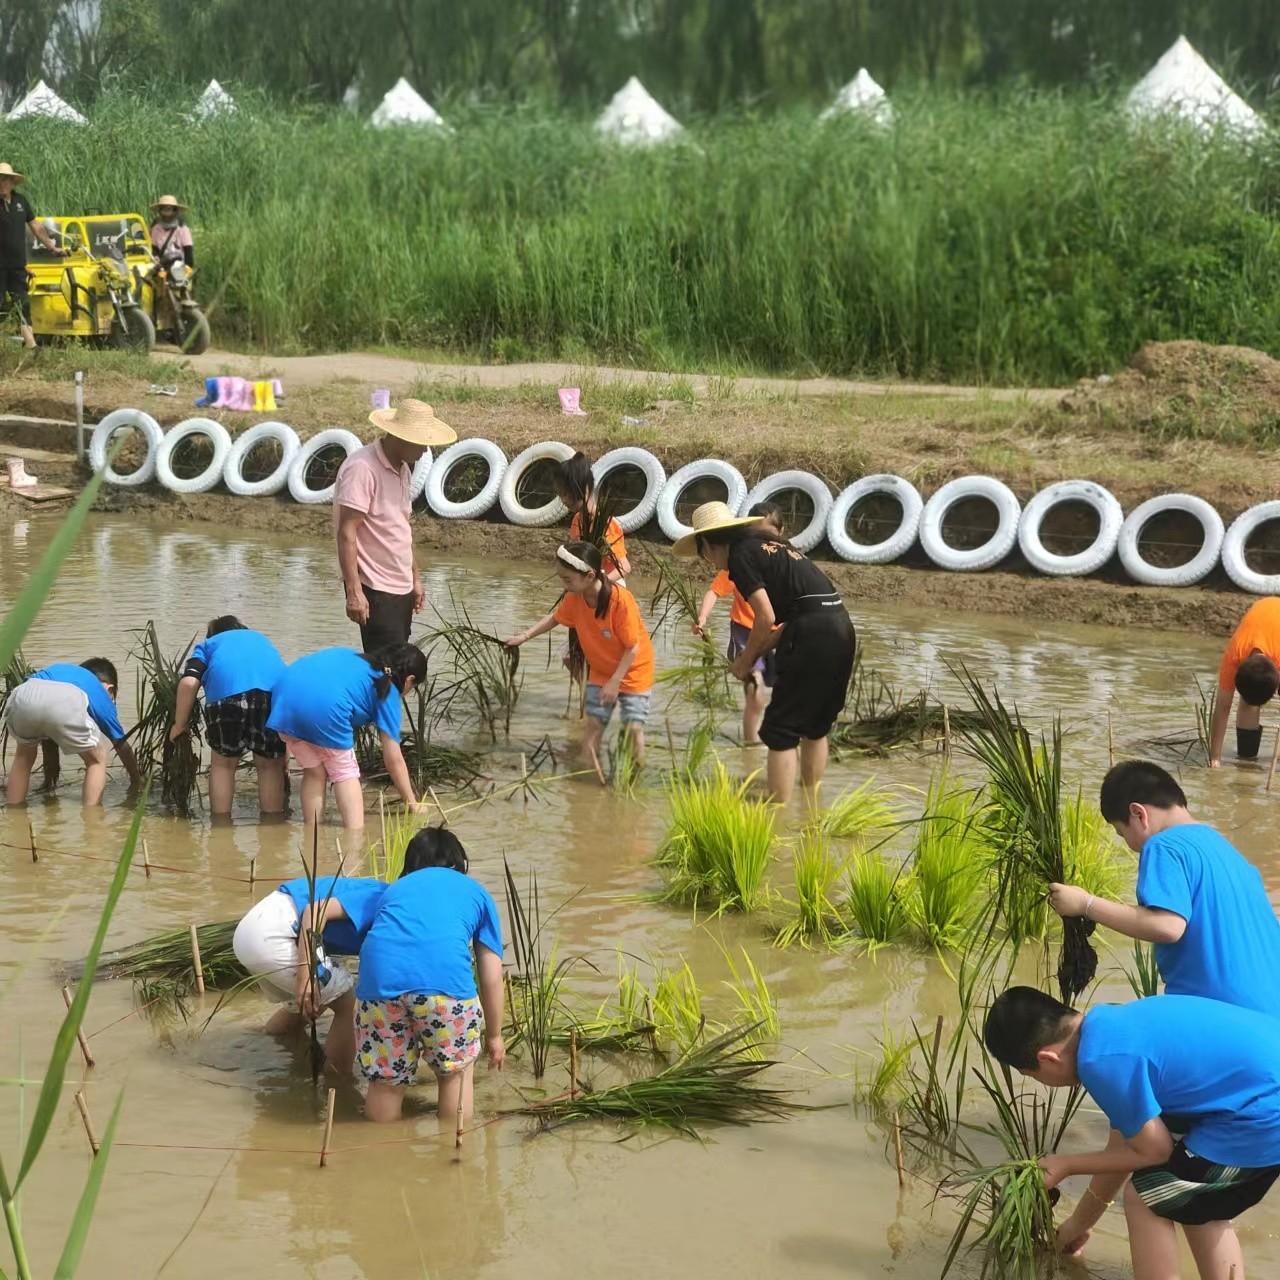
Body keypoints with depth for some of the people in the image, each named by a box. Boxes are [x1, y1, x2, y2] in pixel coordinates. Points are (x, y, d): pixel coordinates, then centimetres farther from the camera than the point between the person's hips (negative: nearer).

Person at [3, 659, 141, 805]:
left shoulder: (58, 668, 46)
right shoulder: (101, 694, 37)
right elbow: (122, 745, 45)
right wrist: (136, 780, 62)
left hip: (22, 696, 3)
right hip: (65, 703, -3)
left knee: (24, 756, 33)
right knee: (97, 760, 23)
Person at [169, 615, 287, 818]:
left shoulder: (208, 644, 32)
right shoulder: (261, 639, 42)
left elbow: (189, 682, 11)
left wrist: (179, 725, 20)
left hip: (227, 691, -2)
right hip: (278, 693, 2)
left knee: (223, 763, 19)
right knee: (271, 766, 18)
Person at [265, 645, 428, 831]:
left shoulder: (350, 656, 35)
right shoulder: (387, 692, 20)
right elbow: (394, 759, 20)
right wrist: (413, 804, 29)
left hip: (286, 690, 5)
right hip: (325, 706, -5)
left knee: (314, 771, 23)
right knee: (345, 773, 17)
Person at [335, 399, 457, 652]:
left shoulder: (402, 468, 12)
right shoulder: (362, 468, -17)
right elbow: (347, 533, -20)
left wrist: (415, 577, 21)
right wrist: (354, 591, -24)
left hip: (401, 587, 9)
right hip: (375, 590, -9)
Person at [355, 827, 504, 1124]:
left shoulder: (395, 889, 37)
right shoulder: (476, 893, 30)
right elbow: (492, 978, 27)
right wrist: (494, 1035, 39)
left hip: (380, 977, 2)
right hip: (445, 977, -2)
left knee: (385, 1081, 18)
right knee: (455, 1072, 21)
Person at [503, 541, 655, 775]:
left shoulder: (620, 600, -31)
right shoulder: (574, 598, -13)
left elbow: (633, 647, -24)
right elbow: (555, 617, 9)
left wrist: (615, 682, -22)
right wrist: (524, 637, 1)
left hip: (633, 672, -5)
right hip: (600, 672, 5)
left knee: (633, 729, -9)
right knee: (593, 726, -1)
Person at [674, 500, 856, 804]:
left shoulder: (741, 555, -1)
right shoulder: (771, 545, 24)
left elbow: (766, 618, -8)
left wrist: (746, 660, 6)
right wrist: (757, 652, 20)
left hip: (813, 633, -9)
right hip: (841, 627, 9)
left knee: (780, 731, -2)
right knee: (815, 725, 21)